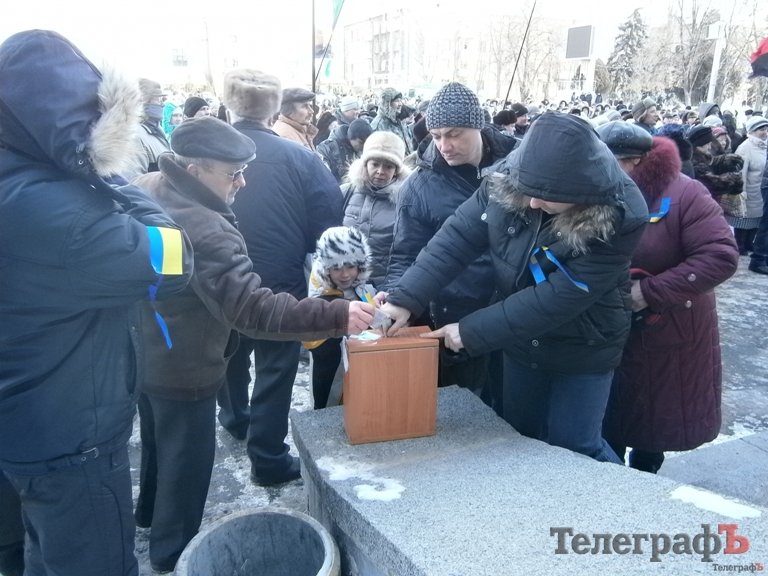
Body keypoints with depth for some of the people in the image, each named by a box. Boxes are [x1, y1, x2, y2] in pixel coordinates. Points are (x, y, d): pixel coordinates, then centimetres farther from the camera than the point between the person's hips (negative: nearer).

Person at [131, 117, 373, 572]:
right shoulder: (204, 230, -35)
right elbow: (254, 310, -41)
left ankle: (151, 512, 54)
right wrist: (336, 316, -41)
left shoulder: (146, 189, -5)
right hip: (182, 369, -9)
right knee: (185, 457, 12)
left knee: (159, 438, 30)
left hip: (143, 350, 10)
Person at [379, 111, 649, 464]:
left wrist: (472, 332, -29)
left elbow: (559, 298, -31)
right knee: (519, 435, 19)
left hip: (583, 351, -5)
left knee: (573, 446, 7)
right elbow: (457, 237, -17)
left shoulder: (618, 217, -29)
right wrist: (406, 298, -28)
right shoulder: (508, 181, -17)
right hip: (521, 342, 5)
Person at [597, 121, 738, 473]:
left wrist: (649, 291, -26)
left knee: (656, 421, 16)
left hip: (667, 339, -2)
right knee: (606, 423, 14)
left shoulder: (682, 194, -16)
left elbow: (721, 257, -22)